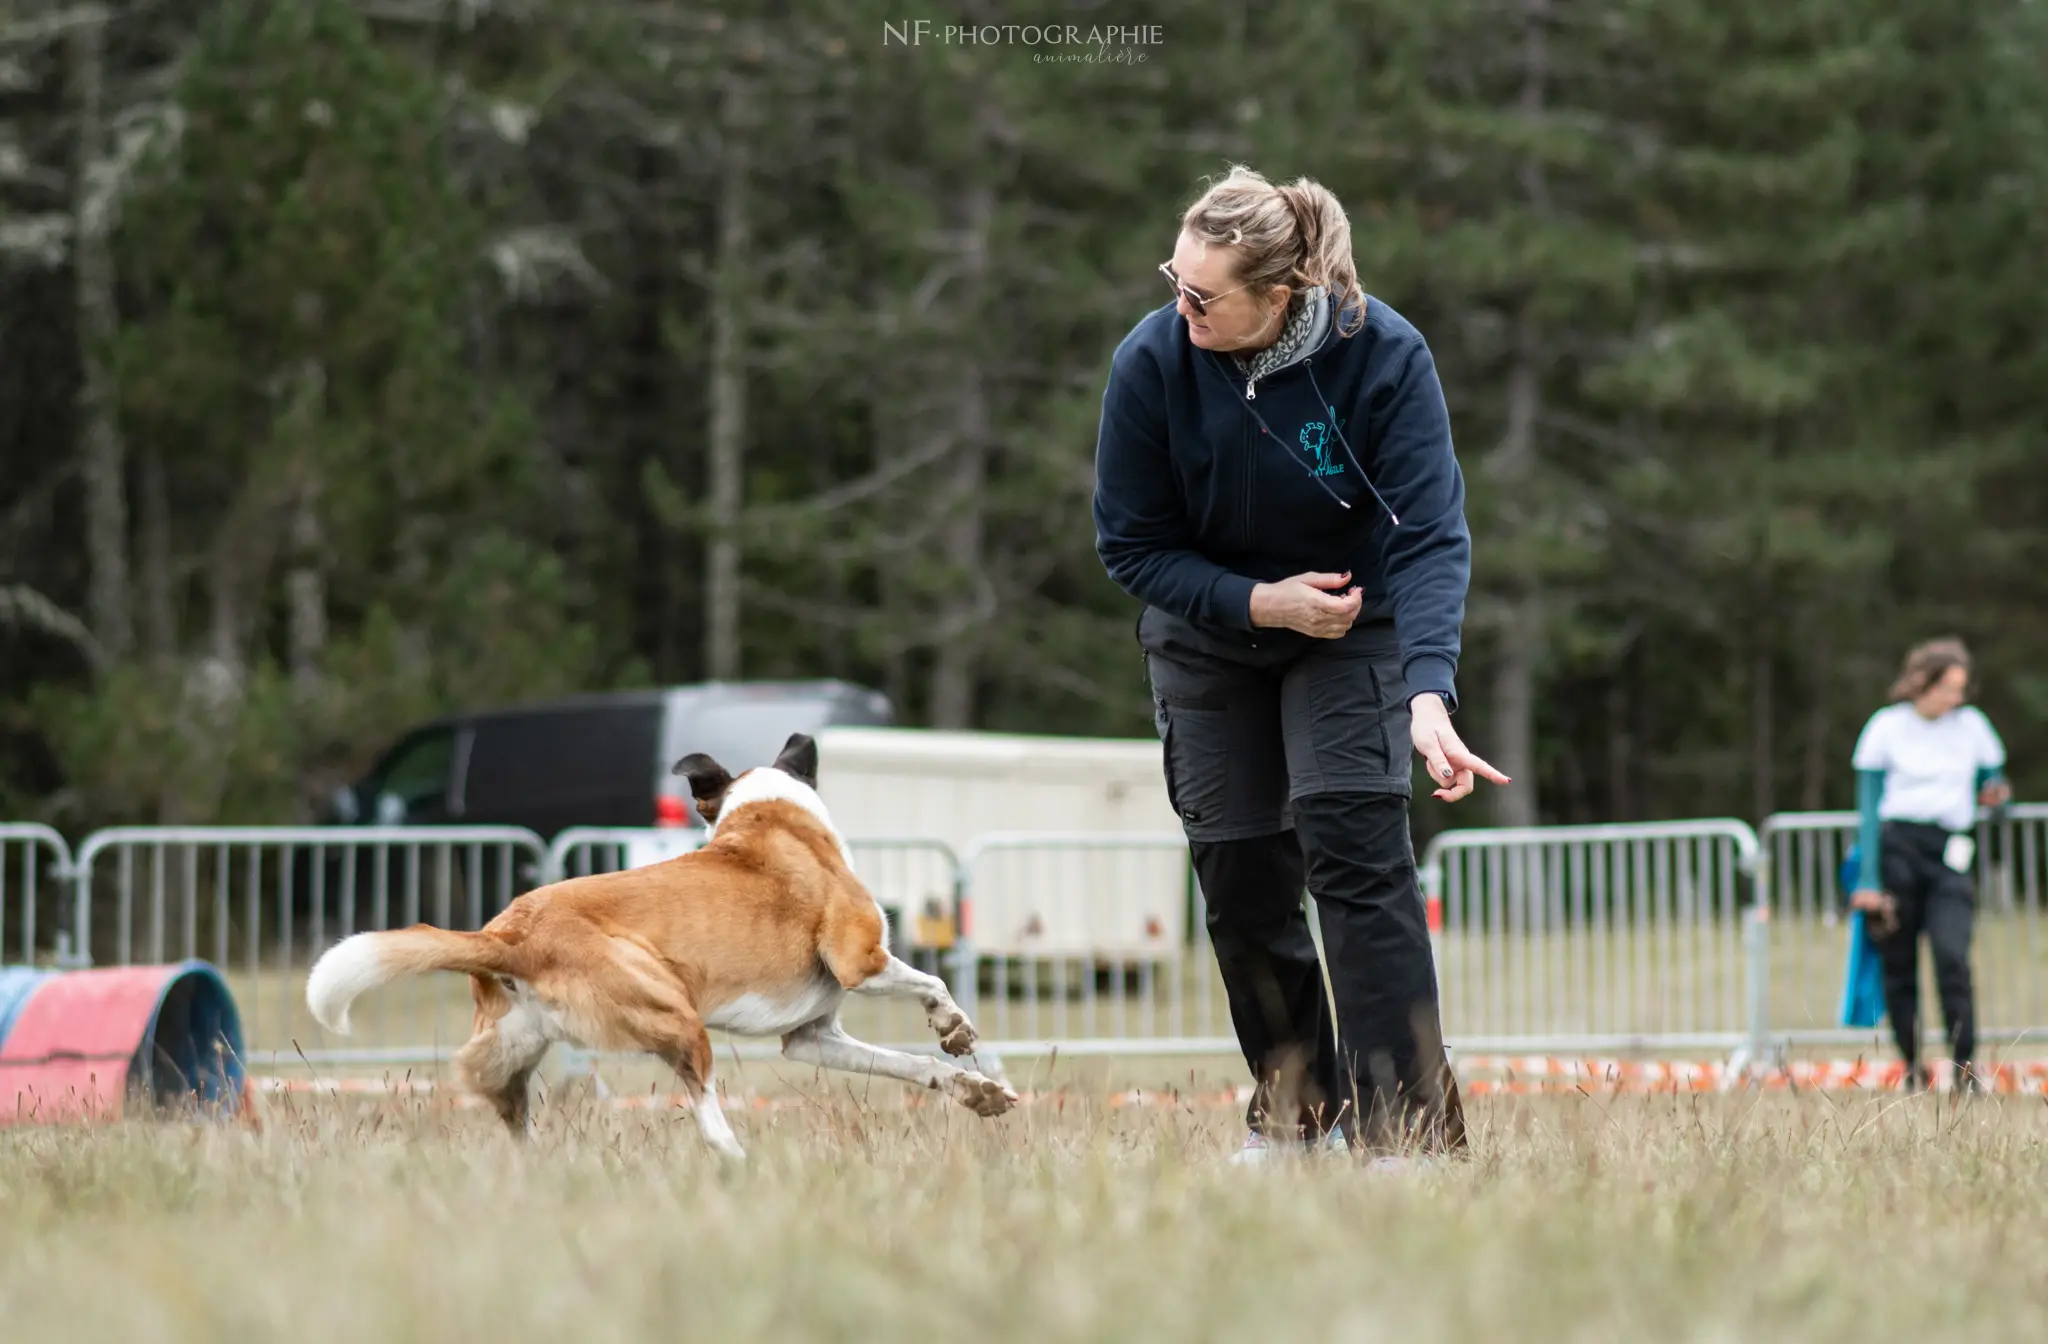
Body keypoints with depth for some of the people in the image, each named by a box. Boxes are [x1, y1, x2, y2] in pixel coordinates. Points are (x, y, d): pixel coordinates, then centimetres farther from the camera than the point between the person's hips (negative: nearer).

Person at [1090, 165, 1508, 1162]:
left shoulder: (1383, 355, -26)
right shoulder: (1151, 363, -22)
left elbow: (1432, 537, -30)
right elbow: (1129, 544, -12)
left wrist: (1429, 695, -44)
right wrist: (1258, 601, -25)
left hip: (1351, 621, -2)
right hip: (1206, 629, 2)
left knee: (1354, 843, -18)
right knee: (1240, 875, 2)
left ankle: (1403, 1123, -16)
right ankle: (1293, 1109, 21)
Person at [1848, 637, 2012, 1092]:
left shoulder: (1971, 725, 12)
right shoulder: (1887, 727, 6)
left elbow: (1991, 779, 25)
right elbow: (1869, 806, 4)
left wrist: (1995, 793, -2)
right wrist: (1867, 881, -4)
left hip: (1949, 850, 0)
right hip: (1896, 845, 0)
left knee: (1952, 955, -18)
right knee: (1899, 965, -1)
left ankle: (1966, 1069, -16)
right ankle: (1912, 1068, 10)